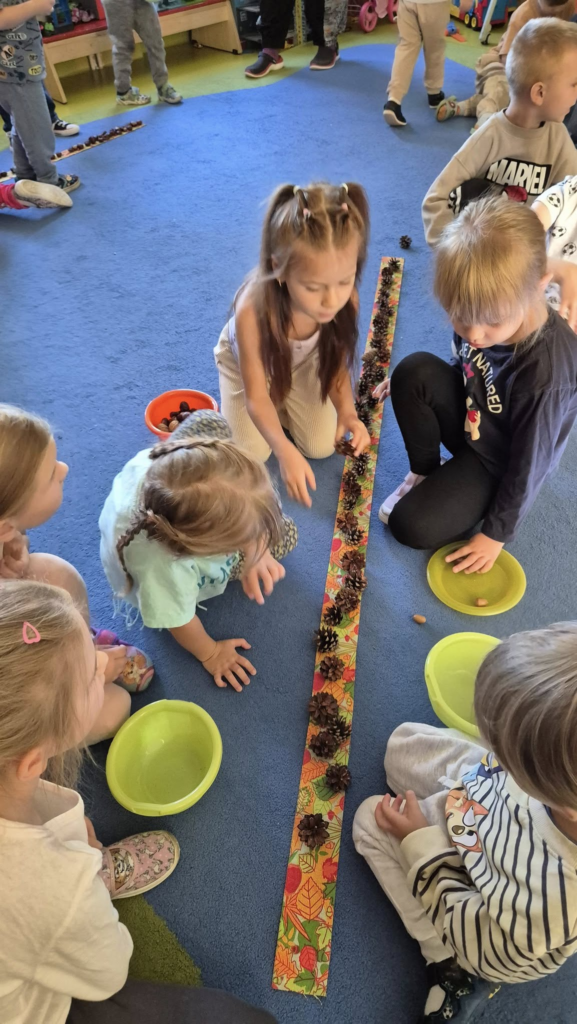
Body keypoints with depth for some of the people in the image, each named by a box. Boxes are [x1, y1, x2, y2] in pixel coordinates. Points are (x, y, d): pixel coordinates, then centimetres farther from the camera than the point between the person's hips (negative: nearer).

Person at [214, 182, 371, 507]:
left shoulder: (346, 300, -35)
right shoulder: (253, 310, -45)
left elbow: (336, 366, -19)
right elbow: (256, 396, -35)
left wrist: (347, 412, -39)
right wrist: (284, 450, -51)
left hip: (302, 363, 3)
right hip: (247, 362, -2)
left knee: (323, 446, -2)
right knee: (252, 453, -8)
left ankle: (284, 404, 24)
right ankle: (278, 406, 20)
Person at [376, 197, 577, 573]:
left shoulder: (546, 371, -36)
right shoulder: (482, 309, -19)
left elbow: (530, 463, -22)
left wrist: (497, 533, -13)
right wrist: (414, 387, 0)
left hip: (497, 460, -6)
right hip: (470, 415, 6)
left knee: (411, 525, -20)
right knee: (414, 370, -21)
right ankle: (425, 475, -4)